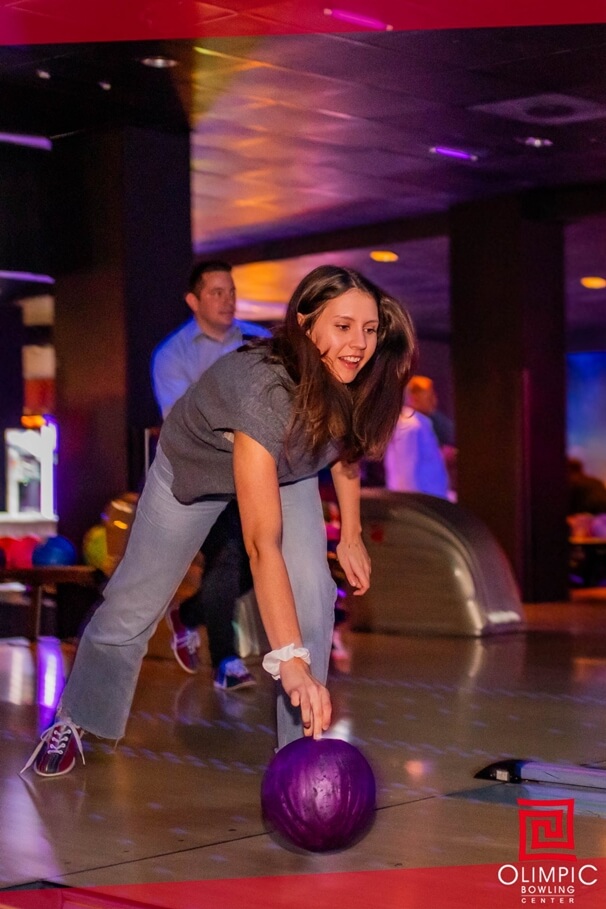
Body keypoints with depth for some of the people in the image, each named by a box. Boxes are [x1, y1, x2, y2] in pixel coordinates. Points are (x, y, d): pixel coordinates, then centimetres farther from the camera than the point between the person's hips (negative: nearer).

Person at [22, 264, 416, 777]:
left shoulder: (354, 382, -27)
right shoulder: (263, 392, -45)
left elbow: (346, 446, 1)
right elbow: (263, 545, -50)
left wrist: (351, 536, -1)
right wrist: (292, 663, -55)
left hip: (286, 468, 4)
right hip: (197, 466, -4)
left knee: (312, 591, -18)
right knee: (135, 604, 6)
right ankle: (74, 720, 30)